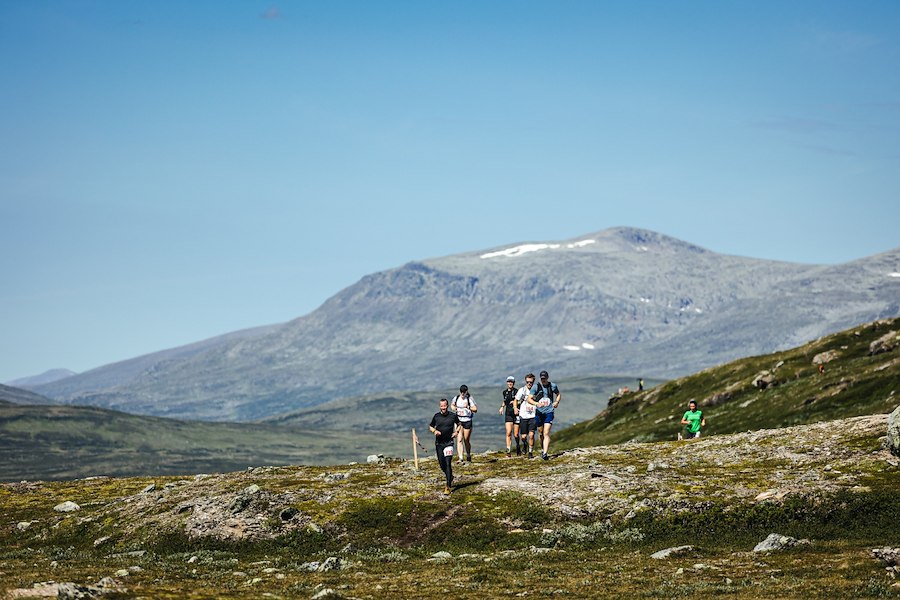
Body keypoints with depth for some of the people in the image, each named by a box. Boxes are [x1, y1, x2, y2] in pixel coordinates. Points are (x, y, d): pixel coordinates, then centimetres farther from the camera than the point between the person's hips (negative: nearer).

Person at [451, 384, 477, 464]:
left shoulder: (470, 399, -7)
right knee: (459, 440, -9)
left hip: (467, 421, -2)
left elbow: (475, 409, -13)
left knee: (467, 440, 8)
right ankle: (460, 458, -15)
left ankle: (468, 456, 30)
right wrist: (454, 408, 1)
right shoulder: (456, 398, 4)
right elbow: (452, 404, 23)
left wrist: (468, 407, -29)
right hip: (458, 421, 2)